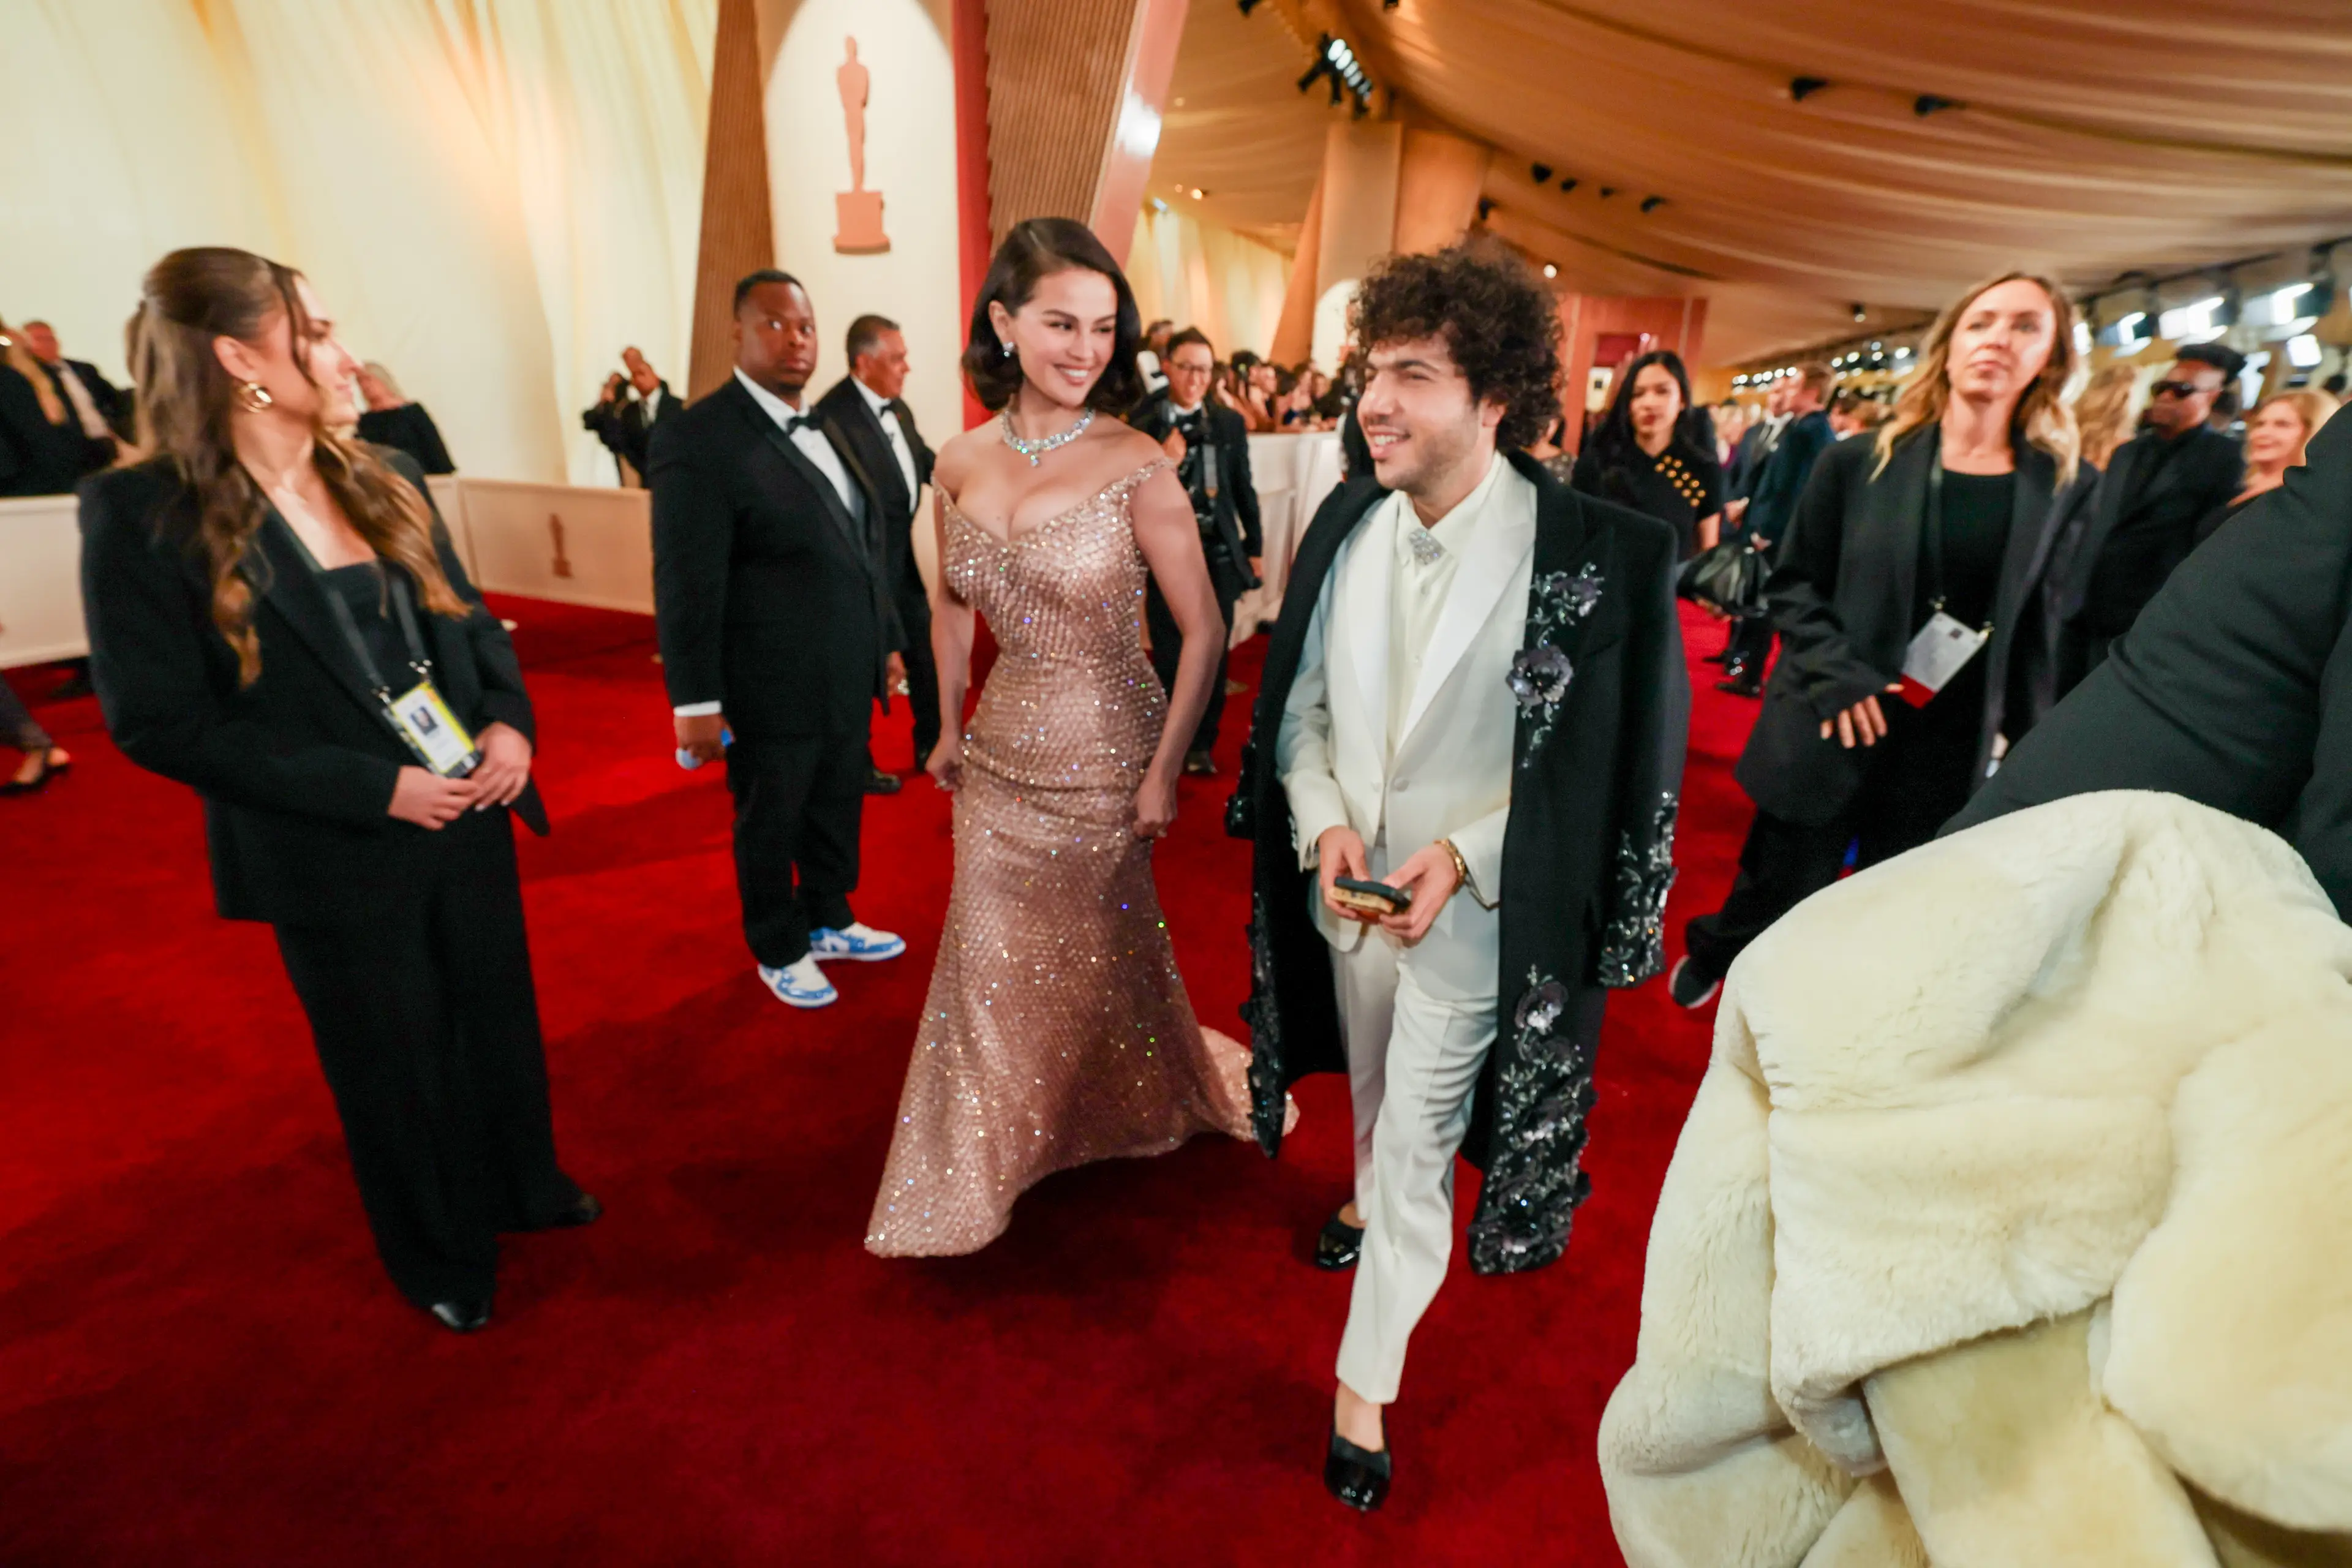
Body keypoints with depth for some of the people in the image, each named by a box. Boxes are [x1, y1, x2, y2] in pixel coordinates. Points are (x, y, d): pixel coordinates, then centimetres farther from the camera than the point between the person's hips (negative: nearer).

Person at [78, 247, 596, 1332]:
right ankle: (441, 1256, 40)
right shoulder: (146, 514, -14)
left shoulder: (383, 481, 2)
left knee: (501, 1019, 21)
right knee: (395, 1064, 15)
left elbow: (470, 620, 10)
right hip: (338, 859, -5)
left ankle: (523, 1188, 48)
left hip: (468, 816, 5)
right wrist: (372, 788, -21)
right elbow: (158, 722, -16)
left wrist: (508, 720, -9)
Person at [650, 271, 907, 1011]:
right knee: (770, 827, 13)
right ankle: (780, 952, 34)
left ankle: (829, 921, 43)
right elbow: (686, 585, -17)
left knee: (837, 812, 21)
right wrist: (695, 703, -17)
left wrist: (885, 641, 14)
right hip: (772, 691, -7)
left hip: (847, 681, 7)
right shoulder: (697, 438, -15)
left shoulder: (825, 428, 9)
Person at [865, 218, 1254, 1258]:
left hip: (1103, 762, -4)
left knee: (1102, 959, 16)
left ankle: (1137, 1114, 49)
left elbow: (1203, 630, -13)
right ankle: (980, 1165, 42)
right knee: (992, 965, 16)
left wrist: (1165, 772, -14)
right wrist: (949, 727, 13)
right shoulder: (963, 462, -1)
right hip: (999, 761, 4)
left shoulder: (1134, 466, -15)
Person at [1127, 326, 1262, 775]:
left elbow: (1244, 488, 10)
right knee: (1168, 656, 7)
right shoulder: (1143, 424, -4)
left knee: (1213, 654, 8)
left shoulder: (1230, 423, 5)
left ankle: (1203, 745, 22)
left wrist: (1254, 548, 9)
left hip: (1219, 554, 2)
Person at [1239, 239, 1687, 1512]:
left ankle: (1363, 1385, 27)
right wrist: (1323, 823, -12)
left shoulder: (1590, 555, -18)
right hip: (1348, 882, 5)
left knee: (1418, 1141, 6)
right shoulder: (1347, 524, -3)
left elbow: (1593, 760, -12)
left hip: (1474, 906, -4)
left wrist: (1461, 855, -22)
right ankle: (1372, 1204, 59)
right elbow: (1297, 699, 3)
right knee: (1374, 1090, 28)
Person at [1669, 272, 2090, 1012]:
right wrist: (1835, 674, -13)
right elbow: (1791, 583, 0)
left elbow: (2046, 633, 3)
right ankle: (1710, 958, 41)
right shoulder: (1859, 461, -2)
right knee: (1774, 889, 11)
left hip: (1951, 748, 2)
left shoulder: (2068, 488, 1)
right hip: (1833, 727, -1)